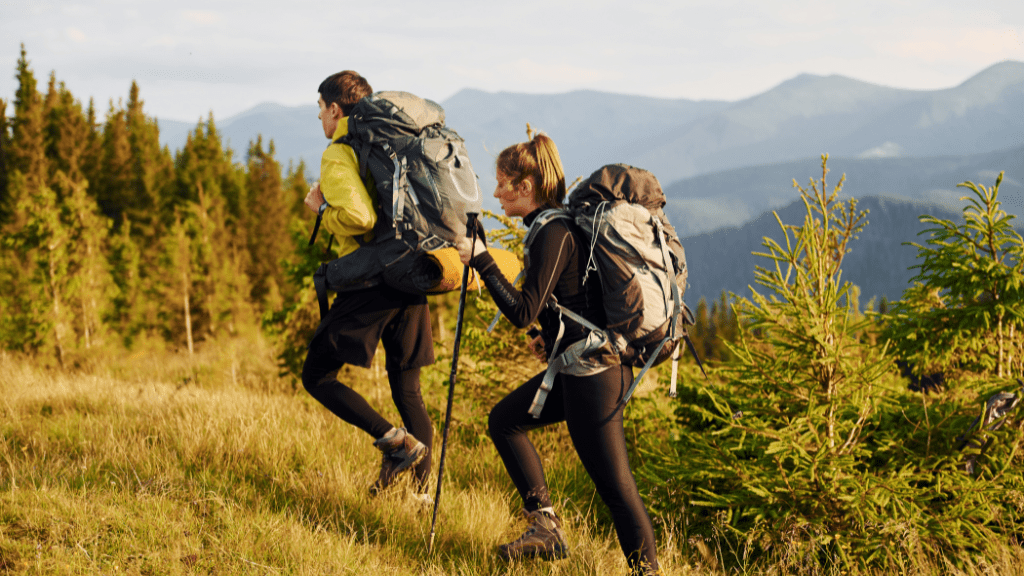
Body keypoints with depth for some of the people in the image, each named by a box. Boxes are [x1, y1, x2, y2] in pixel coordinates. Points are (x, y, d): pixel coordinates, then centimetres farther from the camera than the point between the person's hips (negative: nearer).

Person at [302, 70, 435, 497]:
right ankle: (422, 488, 6)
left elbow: (358, 218, -22)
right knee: (407, 387, 12)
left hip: (371, 281, -7)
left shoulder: (338, 156, -7)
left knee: (317, 376, 3)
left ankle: (396, 442, -12)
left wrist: (321, 208, -4)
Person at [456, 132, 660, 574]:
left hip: (594, 372, -11)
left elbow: (522, 312, -21)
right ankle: (545, 526, 16)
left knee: (614, 481, -7)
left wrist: (480, 260, -17)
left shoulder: (554, 234, -18)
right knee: (505, 420, 18)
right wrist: (552, 336, 16)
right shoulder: (560, 224, 12)